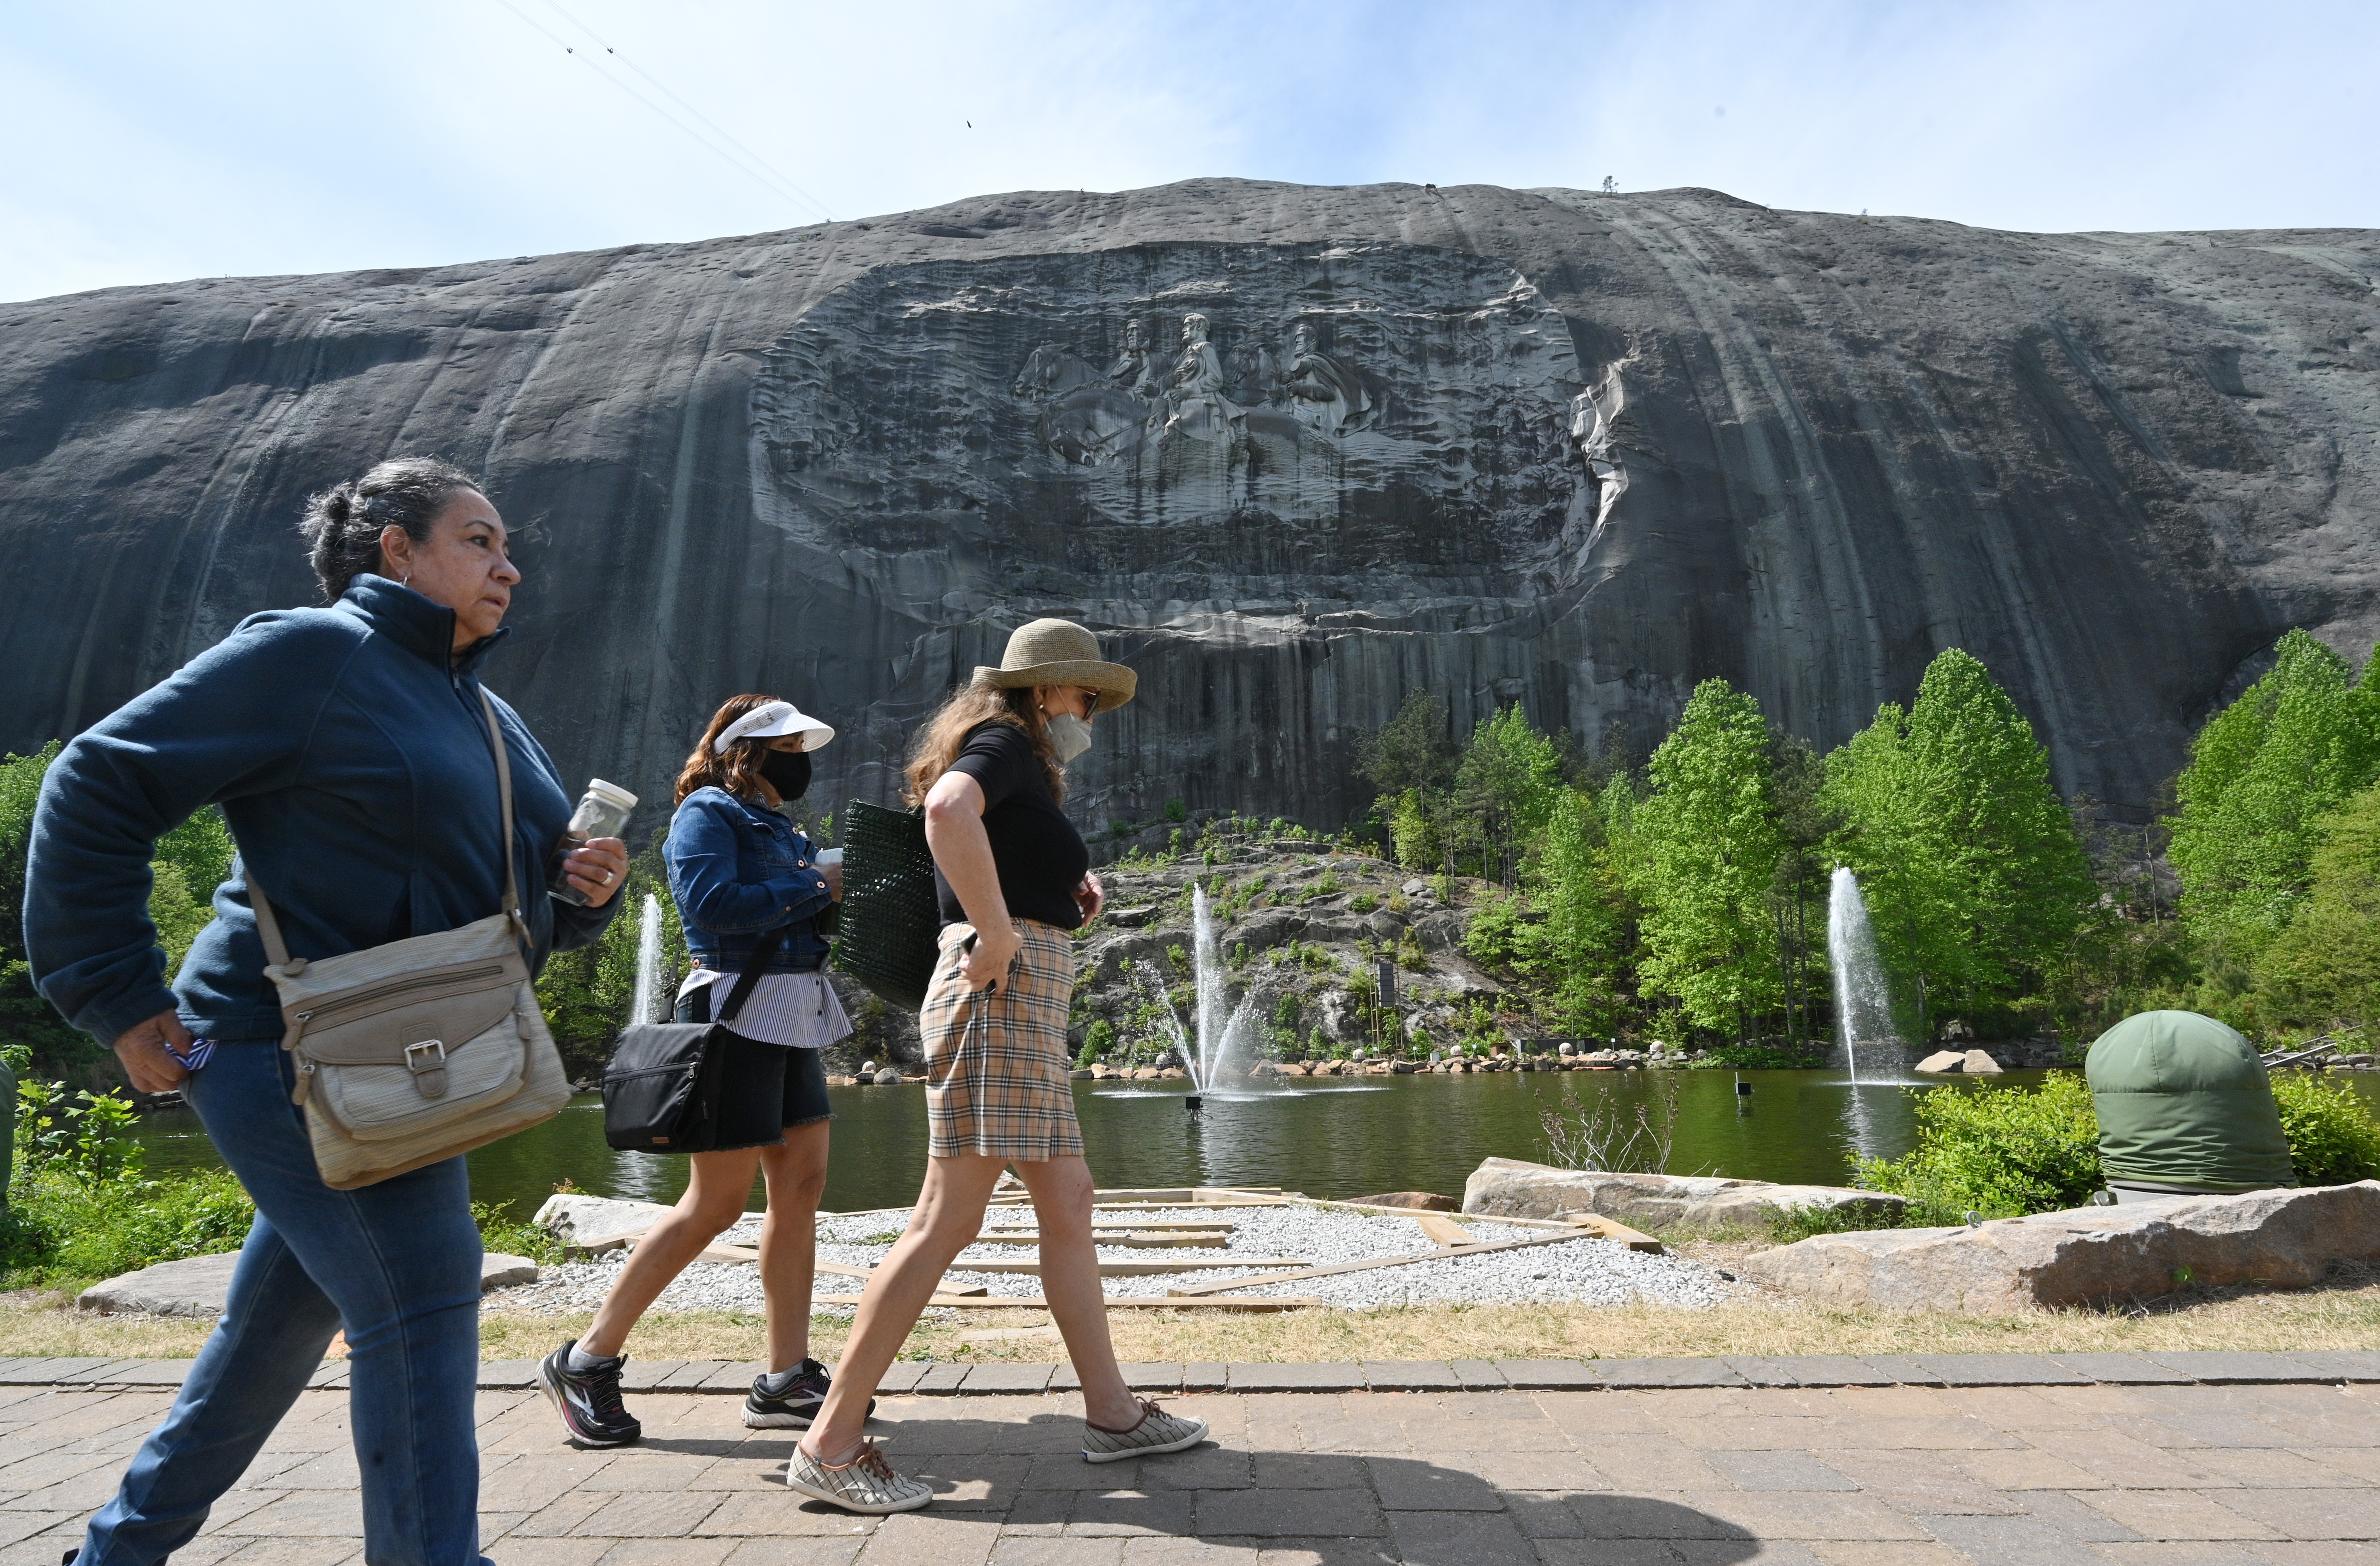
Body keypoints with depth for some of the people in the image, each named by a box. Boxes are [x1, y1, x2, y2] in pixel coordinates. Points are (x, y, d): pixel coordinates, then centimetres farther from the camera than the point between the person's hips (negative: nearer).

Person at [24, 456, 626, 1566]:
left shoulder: (485, 716, 16)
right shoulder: (311, 653, -9)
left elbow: (525, 912, 20)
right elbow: (99, 786, -12)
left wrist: (584, 891, -3)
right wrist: (121, 1002, -13)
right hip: (295, 1052, -9)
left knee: (284, 1318, 20)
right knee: (417, 1300, -11)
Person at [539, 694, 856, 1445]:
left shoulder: (775, 826, 21)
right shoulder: (708, 813, -5)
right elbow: (710, 903, -22)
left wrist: (842, 891, 4)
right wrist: (812, 888, -16)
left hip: (793, 1020, 9)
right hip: (741, 1012, -9)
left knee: (803, 1185, 4)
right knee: (716, 1204, -5)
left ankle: (786, 1380, 11)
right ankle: (586, 1361, 10)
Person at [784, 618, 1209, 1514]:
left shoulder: (1024, 770, 22)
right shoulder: (1006, 742, -6)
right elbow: (947, 809, -29)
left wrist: (1072, 885, 13)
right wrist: (996, 934, -23)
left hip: (1029, 1005, 11)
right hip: (1002, 994, -11)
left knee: (1068, 1206, 12)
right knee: (948, 1221, -8)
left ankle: (1112, 1413, 21)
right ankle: (829, 1445, 0)